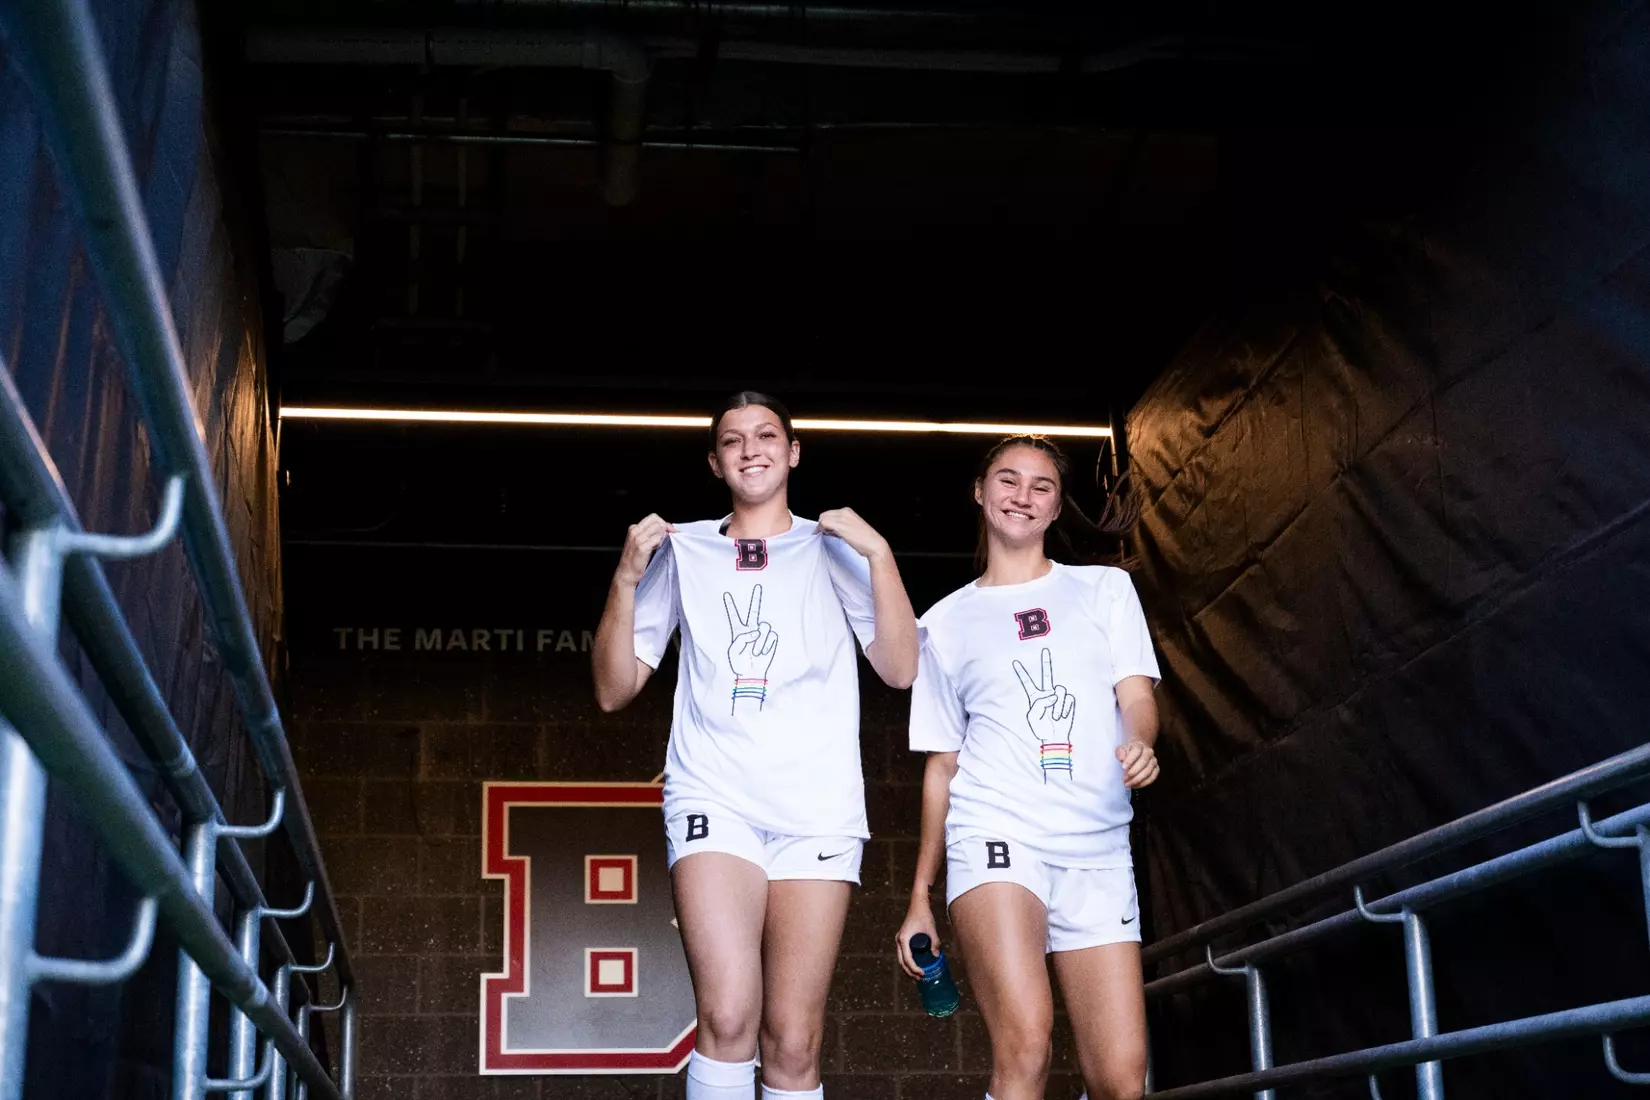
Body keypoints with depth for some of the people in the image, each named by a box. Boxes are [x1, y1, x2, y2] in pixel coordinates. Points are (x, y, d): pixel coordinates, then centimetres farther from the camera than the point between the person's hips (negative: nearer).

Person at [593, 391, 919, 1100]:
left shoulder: (832, 549, 14)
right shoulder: (681, 549, 15)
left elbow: (901, 670, 4)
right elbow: (614, 691, 12)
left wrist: (879, 553, -4)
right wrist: (626, 579, 0)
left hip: (818, 807, 0)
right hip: (713, 796, 0)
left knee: (794, 1042, -4)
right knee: (727, 1018, -19)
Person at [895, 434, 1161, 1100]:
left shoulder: (1105, 589, 17)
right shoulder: (947, 621, 16)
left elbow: (1137, 696, 5)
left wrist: (1139, 745, -20)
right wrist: (920, 895, 13)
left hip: (1098, 847, 2)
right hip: (994, 836, -2)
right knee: (1024, 1044, -24)